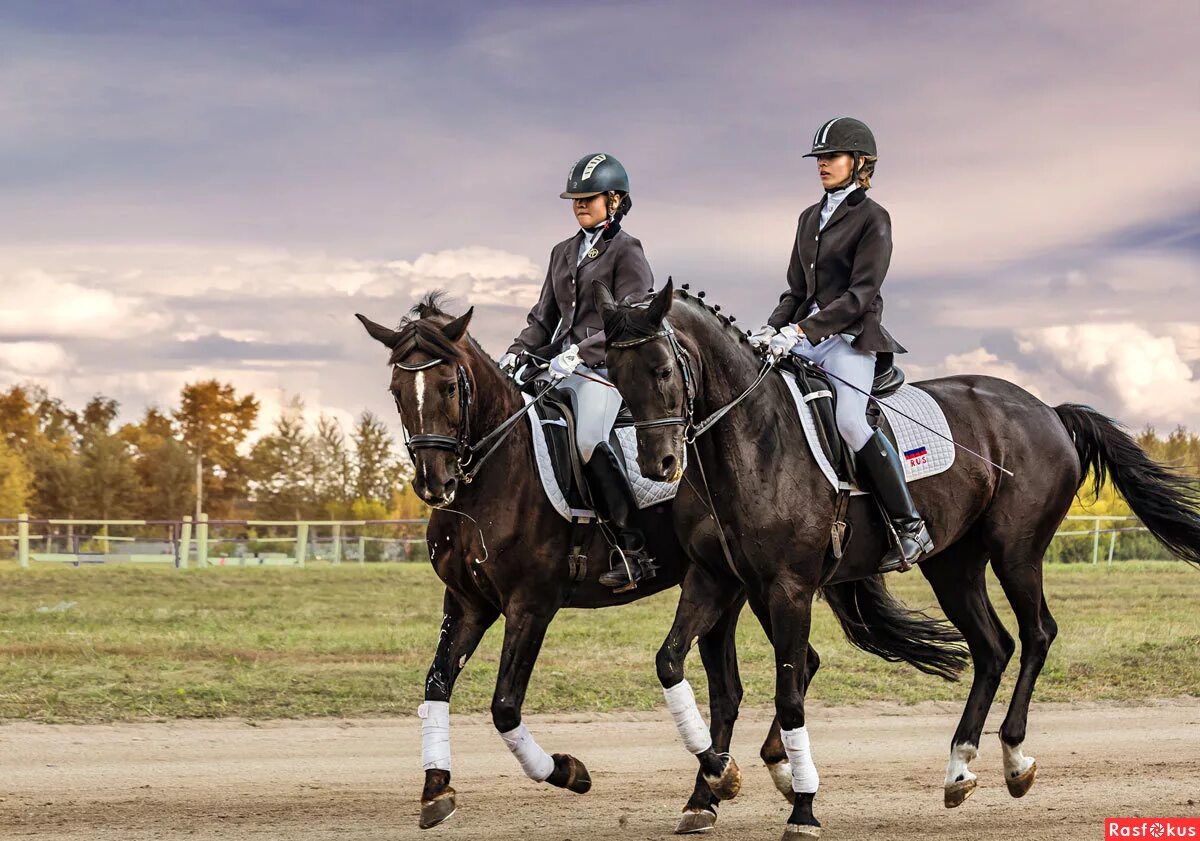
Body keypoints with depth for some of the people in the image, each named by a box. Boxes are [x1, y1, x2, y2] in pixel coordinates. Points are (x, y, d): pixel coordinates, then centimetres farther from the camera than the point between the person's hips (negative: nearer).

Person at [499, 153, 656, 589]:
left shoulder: (626, 251, -1)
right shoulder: (563, 253, 21)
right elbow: (545, 317, 23)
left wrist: (579, 353, -21)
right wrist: (518, 352, 4)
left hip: (609, 367, -8)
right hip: (563, 366, 8)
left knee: (589, 440, -27)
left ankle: (632, 546, -21)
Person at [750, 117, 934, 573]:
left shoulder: (872, 219, -3)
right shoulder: (810, 218, 19)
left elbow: (860, 294, -13)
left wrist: (802, 330, -22)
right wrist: (773, 328, 1)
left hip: (851, 338, -8)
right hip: (806, 337, 8)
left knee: (848, 420, -28)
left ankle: (911, 529, -21)